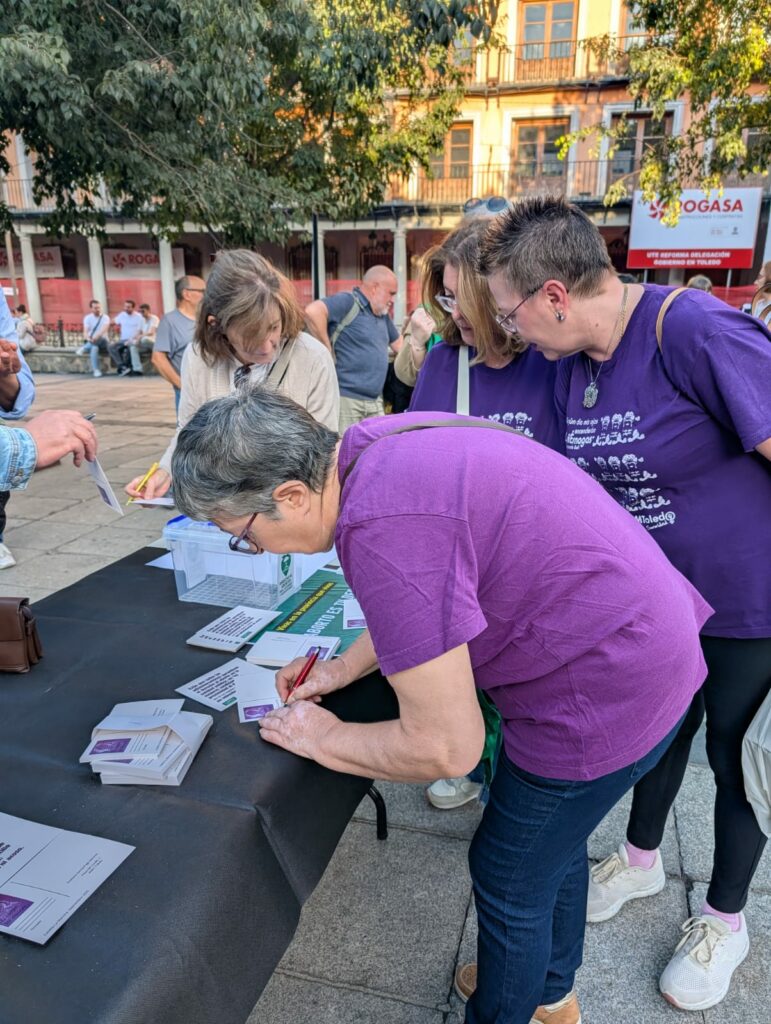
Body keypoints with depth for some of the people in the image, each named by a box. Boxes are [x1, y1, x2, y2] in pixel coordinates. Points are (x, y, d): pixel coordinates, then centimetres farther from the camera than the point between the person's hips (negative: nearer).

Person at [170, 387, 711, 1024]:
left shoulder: (381, 529, -32)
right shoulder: (373, 445, -2)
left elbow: (446, 748, -23)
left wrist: (325, 740, -7)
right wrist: (345, 668, 11)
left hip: (605, 697, -9)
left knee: (510, 880, 13)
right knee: (554, 840, 29)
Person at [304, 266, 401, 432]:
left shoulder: (383, 315, 18)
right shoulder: (348, 302, -9)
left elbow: (399, 345, 31)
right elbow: (313, 311, -25)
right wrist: (328, 351, -19)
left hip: (375, 400, 9)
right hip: (346, 398, -8)